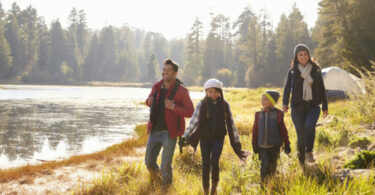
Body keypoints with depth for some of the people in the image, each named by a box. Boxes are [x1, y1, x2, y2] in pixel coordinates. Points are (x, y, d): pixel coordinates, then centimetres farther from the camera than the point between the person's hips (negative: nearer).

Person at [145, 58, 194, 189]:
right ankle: (155, 175, 44)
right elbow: (150, 101, 21)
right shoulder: (157, 87, 3)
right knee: (149, 161, 9)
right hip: (155, 131, 4)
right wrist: (149, 101, -4)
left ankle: (166, 183, 31)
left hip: (169, 133, -4)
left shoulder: (181, 91, -12)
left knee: (166, 165, -2)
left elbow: (190, 112, -12)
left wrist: (173, 107, -26)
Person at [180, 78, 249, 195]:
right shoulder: (202, 104, -4)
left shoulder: (224, 105, 0)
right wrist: (185, 137, -16)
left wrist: (237, 141, 4)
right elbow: (193, 122, -7)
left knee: (214, 162, -15)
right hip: (205, 139, 0)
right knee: (205, 165, 2)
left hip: (219, 138, 0)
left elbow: (231, 124, 4)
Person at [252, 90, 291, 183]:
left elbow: (283, 130, 1)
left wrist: (286, 144, 2)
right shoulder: (259, 115, 1)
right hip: (262, 147, 0)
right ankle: (263, 182, 3)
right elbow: (255, 130, 7)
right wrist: (254, 144, 7)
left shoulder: (278, 114, -4)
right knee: (265, 165, -9)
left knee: (273, 165, 10)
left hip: (274, 146, 0)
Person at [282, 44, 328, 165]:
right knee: (301, 135, -1)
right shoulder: (292, 72, 3)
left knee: (309, 125, -28)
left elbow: (322, 89, 11)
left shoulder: (316, 70, 6)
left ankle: (309, 152, -11)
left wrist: (325, 106, 8)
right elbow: (287, 88, -5)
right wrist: (285, 103, -22)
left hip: (313, 105, 0)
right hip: (298, 106, 0)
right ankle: (301, 161, 15)